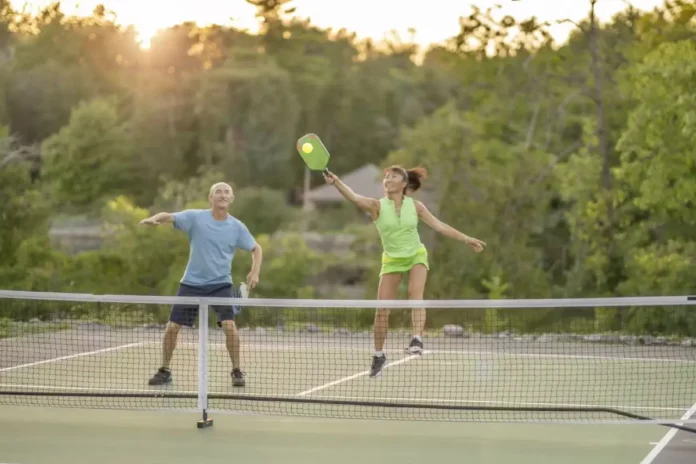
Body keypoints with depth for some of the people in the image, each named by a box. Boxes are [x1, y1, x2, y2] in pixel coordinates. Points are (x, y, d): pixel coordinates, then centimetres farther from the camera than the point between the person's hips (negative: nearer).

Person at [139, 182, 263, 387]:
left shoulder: (237, 227, -2)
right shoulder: (195, 217, -7)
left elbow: (256, 249, 11)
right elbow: (168, 216, -19)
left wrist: (255, 272, -6)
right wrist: (153, 219, -42)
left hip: (221, 284, 0)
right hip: (192, 283, 0)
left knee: (229, 325, -18)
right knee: (172, 327, 0)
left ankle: (237, 371, 0)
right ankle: (165, 370, 20)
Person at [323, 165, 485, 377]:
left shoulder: (414, 206, -6)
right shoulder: (377, 206, -12)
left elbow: (440, 226, 0)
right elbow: (354, 197, -30)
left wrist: (466, 239, -2)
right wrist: (336, 182, -48)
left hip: (416, 256, 0)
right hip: (392, 260, 0)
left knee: (415, 293, -26)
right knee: (382, 308, -2)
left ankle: (417, 339, -37)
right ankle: (378, 354, 14)